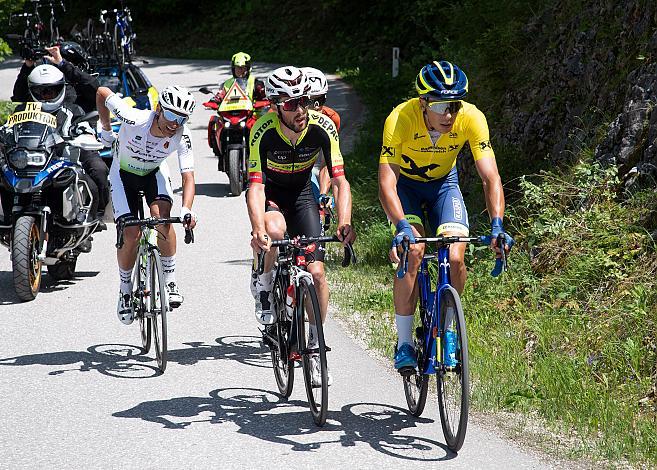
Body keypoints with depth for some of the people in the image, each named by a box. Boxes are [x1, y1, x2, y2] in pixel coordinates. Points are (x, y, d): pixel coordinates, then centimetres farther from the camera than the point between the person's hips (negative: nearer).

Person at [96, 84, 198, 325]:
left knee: (162, 215, -27)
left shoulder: (182, 136, -27)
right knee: (131, 234, -13)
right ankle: (125, 289, 12)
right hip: (123, 173, -2)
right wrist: (106, 129, -4)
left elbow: (188, 177, -27)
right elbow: (102, 93, -20)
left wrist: (186, 209, -44)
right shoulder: (135, 119, -35)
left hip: (154, 172, 2)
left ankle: (170, 280, -15)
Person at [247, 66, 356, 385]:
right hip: (270, 191, -2)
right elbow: (255, 185, -37)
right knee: (276, 231, -38)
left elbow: (339, 182, -25)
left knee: (316, 272, -9)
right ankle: (265, 284, -7)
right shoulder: (264, 131, -31)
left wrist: (345, 223, -42)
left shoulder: (322, 127, -26)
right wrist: (258, 229, -54)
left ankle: (315, 345, 8)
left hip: (301, 192, 2)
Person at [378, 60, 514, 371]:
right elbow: (386, 183, -36)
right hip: (405, 184, -2)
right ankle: (403, 343, -11)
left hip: (444, 183, 2)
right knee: (412, 252, -24)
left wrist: (497, 225, -43)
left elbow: (490, 177, -29)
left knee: (455, 258, -18)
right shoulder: (401, 119, -34)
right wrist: (402, 226, -51)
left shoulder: (471, 118, -29)